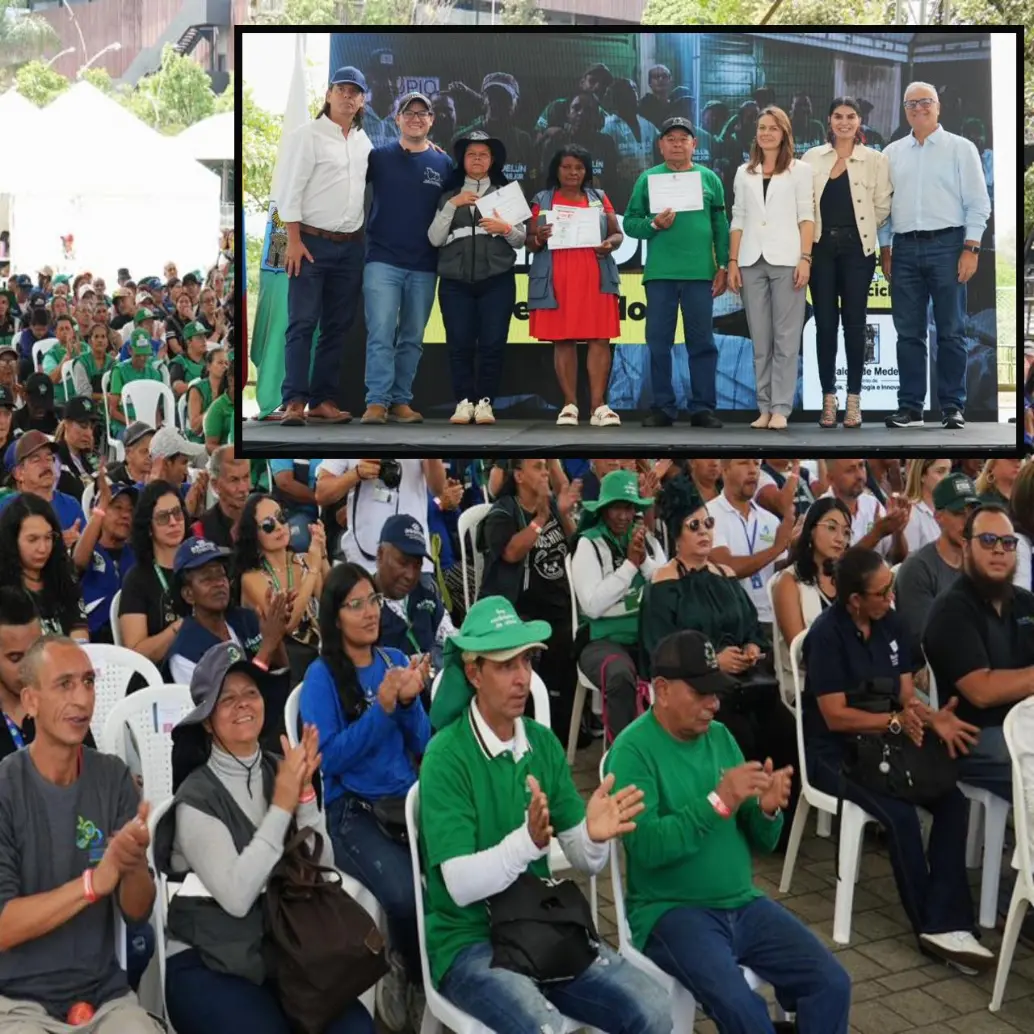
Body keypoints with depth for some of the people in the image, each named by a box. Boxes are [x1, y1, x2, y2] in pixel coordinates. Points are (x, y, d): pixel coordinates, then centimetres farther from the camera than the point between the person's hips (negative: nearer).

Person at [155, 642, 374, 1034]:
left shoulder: (278, 770, 4)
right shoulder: (197, 796, -10)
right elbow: (236, 896, -23)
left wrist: (304, 793, -14)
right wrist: (282, 806, -22)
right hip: (206, 964, -4)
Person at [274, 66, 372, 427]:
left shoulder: (364, 141, 14)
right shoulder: (307, 136, -3)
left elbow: (371, 186, 20)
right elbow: (290, 190, -8)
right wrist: (294, 240, -14)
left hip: (351, 246, 6)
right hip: (312, 241, -5)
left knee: (338, 326, 5)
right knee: (303, 324, -7)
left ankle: (322, 400, 9)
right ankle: (294, 401, -7)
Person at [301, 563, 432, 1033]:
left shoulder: (396, 660, 9)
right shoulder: (321, 675, -4)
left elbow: (422, 746, 7)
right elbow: (331, 758, -13)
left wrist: (410, 701, -12)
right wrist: (381, 708, -21)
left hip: (408, 800, 4)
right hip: (352, 811, -4)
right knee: (406, 895, -30)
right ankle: (409, 974, 4)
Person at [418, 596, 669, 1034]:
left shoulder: (543, 743, 3)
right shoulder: (446, 757, -14)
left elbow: (586, 862, 3)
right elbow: (461, 884, -22)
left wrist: (594, 836, -20)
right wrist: (527, 842, -37)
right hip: (470, 942, -5)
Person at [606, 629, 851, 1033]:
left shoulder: (720, 736, 8)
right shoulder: (633, 749, -11)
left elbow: (760, 842, 11)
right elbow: (647, 846, -23)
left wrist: (768, 809, -11)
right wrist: (718, 802, -26)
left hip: (743, 904, 6)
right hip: (671, 910, -6)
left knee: (832, 983, -9)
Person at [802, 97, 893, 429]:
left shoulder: (875, 159, 3)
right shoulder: (812, 157, 7)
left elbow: (883, 207, 3)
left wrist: (858, 229, 5)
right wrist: (807, 240, 1)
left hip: (856, 248, -1)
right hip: (822, 247, 1)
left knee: (854, 323, 1)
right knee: (825, 324, 3)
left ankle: (854, 399, 7)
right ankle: (828, 397, 10)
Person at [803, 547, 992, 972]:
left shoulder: (891, 626, 4)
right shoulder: (828, 634, -16)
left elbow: (906, 696, 4)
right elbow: (836, 717, -18)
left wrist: (931, 717, -17)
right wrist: (897, 721, -21)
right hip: (834, 753, -7)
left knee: (953, 801, -16)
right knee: (900, 813, -29)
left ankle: (945, 924, -19)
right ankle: (935, 924, -11)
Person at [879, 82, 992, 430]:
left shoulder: (960, 148, 4)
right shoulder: (892, 153, 13)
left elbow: (978, 203, 0)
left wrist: (971, 249, -9)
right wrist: (885, 250, 8)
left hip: (947, 245, -3)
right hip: (905, 248, 3)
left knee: (951, 332, 0)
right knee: (908, 332, 4)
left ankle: (952, 407, 5)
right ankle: (910, 407, 9)